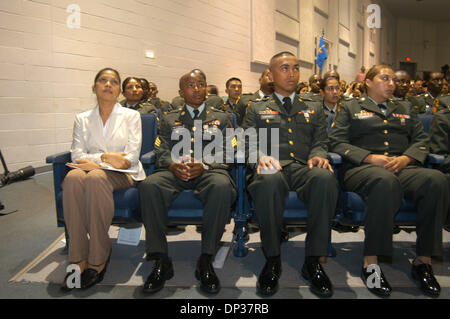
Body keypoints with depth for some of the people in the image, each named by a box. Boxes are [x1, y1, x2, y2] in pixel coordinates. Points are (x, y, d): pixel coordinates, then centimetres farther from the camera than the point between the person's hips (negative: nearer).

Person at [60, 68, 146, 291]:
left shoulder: (131, 116, 9)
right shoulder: (82, 119, 17)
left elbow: (132, 156, -2)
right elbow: (77, 155, 5)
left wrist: (97, 163, -12)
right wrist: (106, 157, -12)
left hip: (123, 174, -2)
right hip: (92, 170, 3)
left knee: (96, 177, -37)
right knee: (73, 177, -34)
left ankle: (98, 259, -29)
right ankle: (78, 259, -31)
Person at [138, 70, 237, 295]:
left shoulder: (221, 118, 20)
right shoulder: (170, 119, 24)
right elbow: (161, 151, 12)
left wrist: (204, 165, -13)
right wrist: (173, 165, -12)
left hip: (209, 170, -1)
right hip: (175, 172, 2)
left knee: (222, 187, -38)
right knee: (148, 185, -32)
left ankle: (206, 261, -26)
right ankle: (160, 261, -23)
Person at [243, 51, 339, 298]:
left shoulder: (314, 109, 28)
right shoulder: (256, 109, 23)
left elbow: (320, 142, 17)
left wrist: (318, 156, -8)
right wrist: (261, 156, -14)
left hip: (304, 167, 2)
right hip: (272, 168, -1)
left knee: (326, 178, -36)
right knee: (269, 181, -40)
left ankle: (313, 261, -23)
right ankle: (272, 259, -22)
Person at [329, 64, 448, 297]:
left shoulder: (404, 109, 30)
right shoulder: (350, 107, 16)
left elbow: (421, 140, 19)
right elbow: (337, 142, 3)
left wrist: (405, 158, -4)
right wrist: (371, 157, -11)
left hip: (403, 167, 4)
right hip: (361, 168, -4)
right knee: (386, 181, -40)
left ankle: (423, 260, -21)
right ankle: (370, 263, -33)